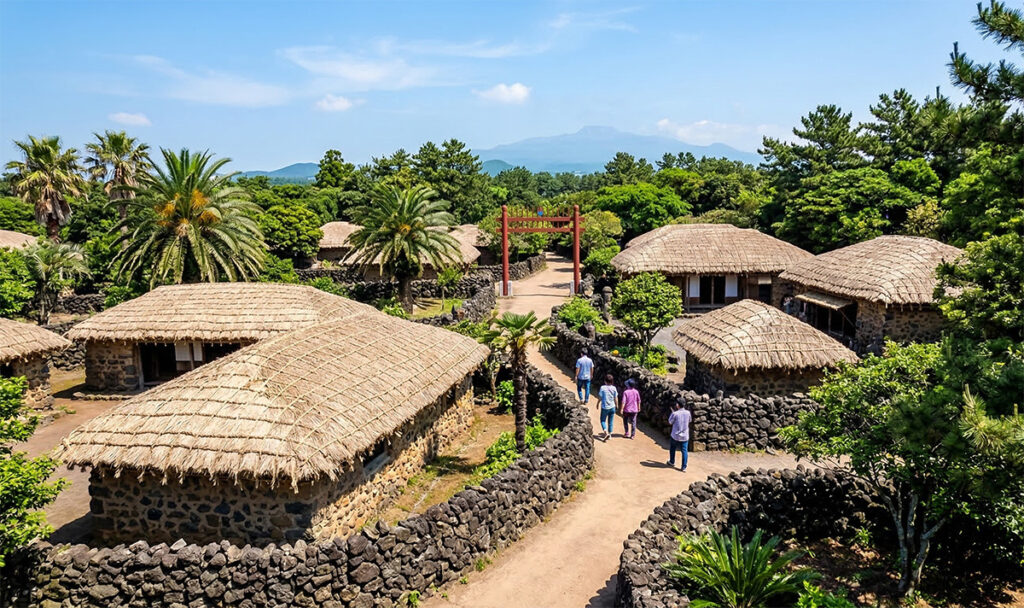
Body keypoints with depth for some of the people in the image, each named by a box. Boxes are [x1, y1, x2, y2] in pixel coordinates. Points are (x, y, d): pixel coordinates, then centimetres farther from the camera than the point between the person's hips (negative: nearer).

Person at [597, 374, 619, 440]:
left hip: (604, 407, -3)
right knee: (611, 421, 16)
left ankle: (606, 433, -11)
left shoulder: (602, 388, -14)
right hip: (612, 407, 3)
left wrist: (598, 404, 10)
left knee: (603, 420, 10)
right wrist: (617, 405, 16)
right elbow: (616, 398, 0)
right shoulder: (614, 388, -6)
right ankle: (610, 433, 24)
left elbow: (600, 397, -7)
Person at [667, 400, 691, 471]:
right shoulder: (688, 413, -7)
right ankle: (684, 467, 6)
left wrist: (673, 411, 4)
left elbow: (670, 422, -3)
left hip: (675, 436, -2)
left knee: (672, 448, 22)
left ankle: (672, 462, 38)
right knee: (684, 451, 8)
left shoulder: (675, 414, -18)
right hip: (685, 436, 2)